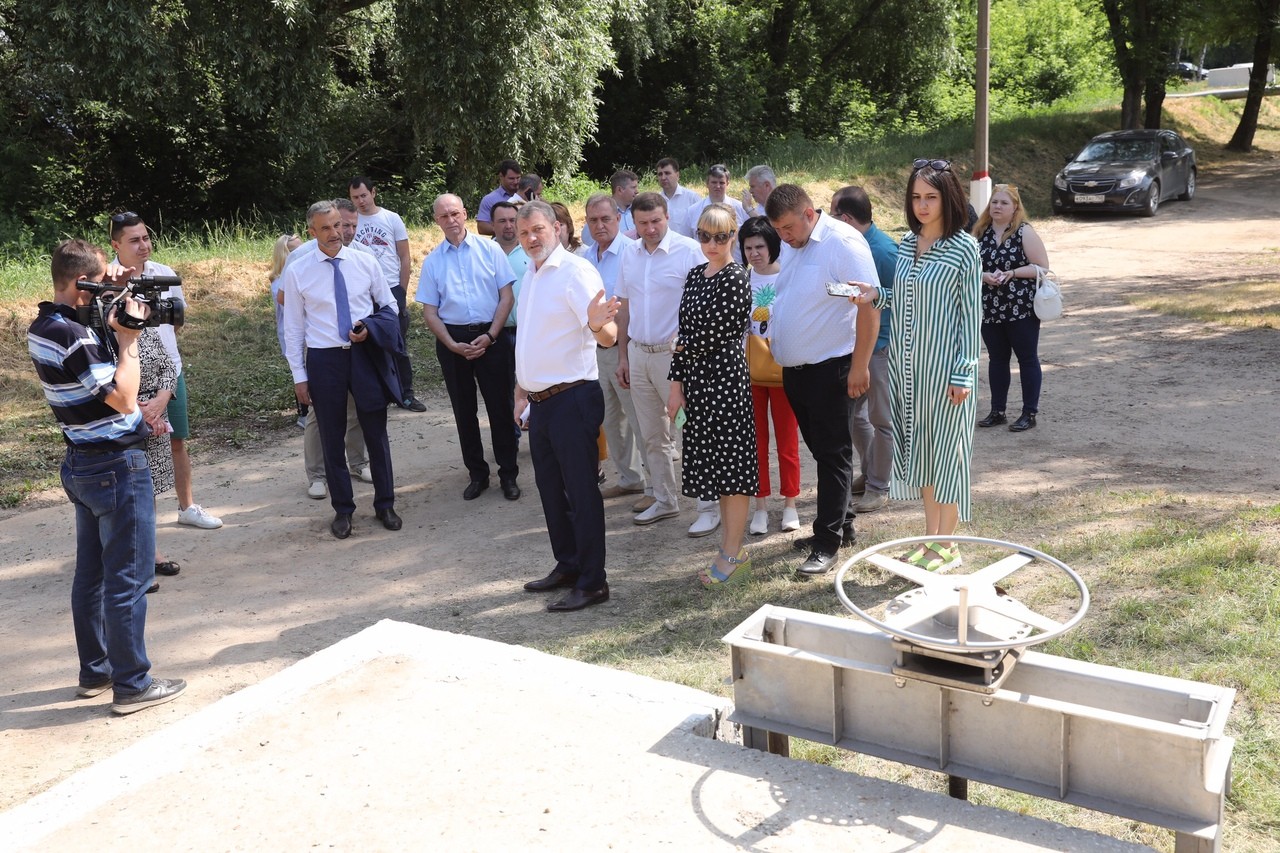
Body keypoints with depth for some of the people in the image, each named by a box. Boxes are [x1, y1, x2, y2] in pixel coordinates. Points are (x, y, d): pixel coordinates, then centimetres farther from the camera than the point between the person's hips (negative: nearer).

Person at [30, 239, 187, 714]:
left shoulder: (41, 329, 6)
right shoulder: (75, 336, -23)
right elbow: (123, 397, -25)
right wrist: (128, 338, -16)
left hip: (80, 464, 10)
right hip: (117, 466, -10)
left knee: (91, 573, 17)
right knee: (129, 577, -1)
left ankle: (94, 671, 28)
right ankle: (131, 685, 5)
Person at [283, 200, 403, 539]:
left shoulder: (366, 263, -1)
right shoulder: (297, 272, -3)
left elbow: (389, 305, 9)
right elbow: (293, 327, 1)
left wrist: (370, 328, -12)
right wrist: (299, 376, -1)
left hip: (366, 355, 1)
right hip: (323, 360, -1)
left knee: (376, 433, 10)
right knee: (332, 440, 9)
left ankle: (385, 505, 25)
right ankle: (342, 510, 24)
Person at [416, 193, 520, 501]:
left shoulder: (489, 249, -1)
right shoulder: (433, 260, 4)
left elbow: (506, 296, -2)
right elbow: (429, 310, 4)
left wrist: (489, 337, -11)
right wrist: (453, 345, -8)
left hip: (490, 336, -2)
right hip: (452, 339, 2)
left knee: (499, 406, 2)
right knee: (464, 409, 10)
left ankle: (508, 474, 14)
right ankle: (477, 474, 22)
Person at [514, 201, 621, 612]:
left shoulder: (575, 272, -13)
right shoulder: (531, 276, 13)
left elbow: (608, 337, -23)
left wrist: (597, 323, -45)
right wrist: (522, 388, 21)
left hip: (571, 398, -9)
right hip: (540, 402, 9)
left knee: (581, 492, -2)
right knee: (551, 489, 17)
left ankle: (592, 582, 6)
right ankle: (567, 565, 31)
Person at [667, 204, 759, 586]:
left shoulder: (735, 277, -11)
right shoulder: (695, 275, 13)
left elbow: (716, 332, -16)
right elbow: (685, 332, 11)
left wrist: (684, 344, 2)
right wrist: (677, 383, 7)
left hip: (725, 376, -8)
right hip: (698, 379, 8)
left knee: (731, 465, -1)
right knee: (713, 462, 12)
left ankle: (734, 555, 7)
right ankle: (728, 540, 24)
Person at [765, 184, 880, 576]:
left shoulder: (843, 242, -14)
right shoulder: (792, 247, 12)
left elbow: (870, 304, -19)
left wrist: (860, 365, -21)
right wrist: (774, 347, 12)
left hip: (831, 367, -8)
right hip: (795, 368, 8)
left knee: (833, 453, -2)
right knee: (821, 451, 15)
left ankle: (828, 542, 3)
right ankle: (840, 525, 28)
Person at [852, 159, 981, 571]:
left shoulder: (964, 248, -11)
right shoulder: (907, 243, 7)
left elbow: (970, 313, -11)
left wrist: (963, 372, -13)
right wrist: (876, 295, -3)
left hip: (943, 367, -6)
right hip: (907, 365, 6)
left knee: (946, 449, 3)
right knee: (919, 448, 14)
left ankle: (947, 546, 16)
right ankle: (930, 537, 27)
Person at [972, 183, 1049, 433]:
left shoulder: (1024, 233, -6)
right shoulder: (981, 233, 6)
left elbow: (1042, 267, -9)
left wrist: (1012, 273, -19)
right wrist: (984, 275, -11)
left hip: (1021, 309, -4)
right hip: (990, 309, 5)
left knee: (1027, 358, 4)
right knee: (997, 359, 12)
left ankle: (1030, 413, 11)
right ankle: (997, 411, 22)